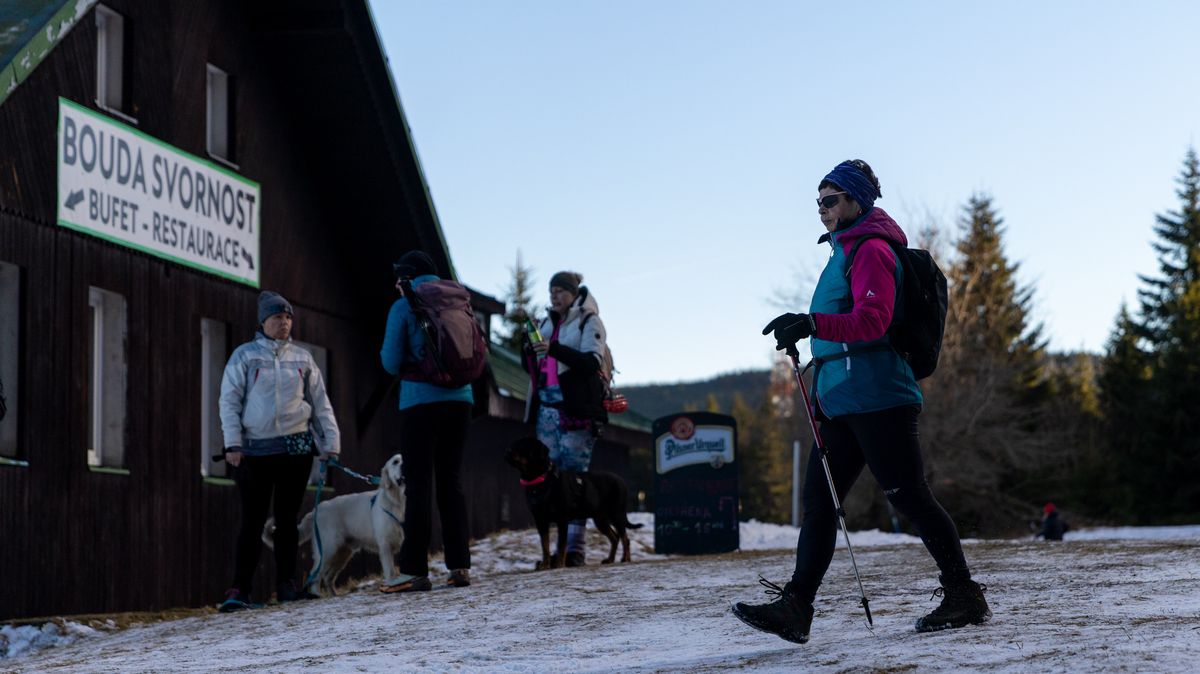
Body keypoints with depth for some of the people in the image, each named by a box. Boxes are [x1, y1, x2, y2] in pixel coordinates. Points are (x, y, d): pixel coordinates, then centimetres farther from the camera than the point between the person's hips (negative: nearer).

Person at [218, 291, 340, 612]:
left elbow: (321, 404, 13)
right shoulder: (245, 356, 3)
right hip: (255, 450, -3)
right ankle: (240, 589, -2)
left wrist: (329, 442, 5)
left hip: (297, 447, 3)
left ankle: (286, 584, 12)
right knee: (253, 521, -4)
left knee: (287, 519, 7)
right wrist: (233, 443, -9)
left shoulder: (302, 359, 11)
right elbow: (229, 401, 0)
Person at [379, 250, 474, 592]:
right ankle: (460, 566, 5)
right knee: (451, 480, 9)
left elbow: (391, 362, -3)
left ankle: (414, 570, -8)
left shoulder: (403, 308, -2)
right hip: (459, 399, 5)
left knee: (419, 484, -4)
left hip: (421, 401, -5)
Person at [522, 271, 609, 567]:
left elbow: (592, 361, -11)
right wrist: (530, 351, 0)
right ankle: (558, 545, 1)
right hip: (546, 408, 6)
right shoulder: (546, 323, 20)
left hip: (576, 410, -6)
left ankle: (576, 546, -12)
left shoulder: (588, 321, 2)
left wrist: (554, 349, -23)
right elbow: (532, 368, 23)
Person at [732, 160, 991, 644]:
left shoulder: (872, 250, -7)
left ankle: (965, 597, 3)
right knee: (818, 502, 2)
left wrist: (811, 324, -33)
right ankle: (795, 608, -1)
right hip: (842, 403, 10)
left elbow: (873, 321, -22)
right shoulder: (844, 251, 22)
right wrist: (822, 394, 25)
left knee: (909, 497, -6)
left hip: (876, 399, -10)